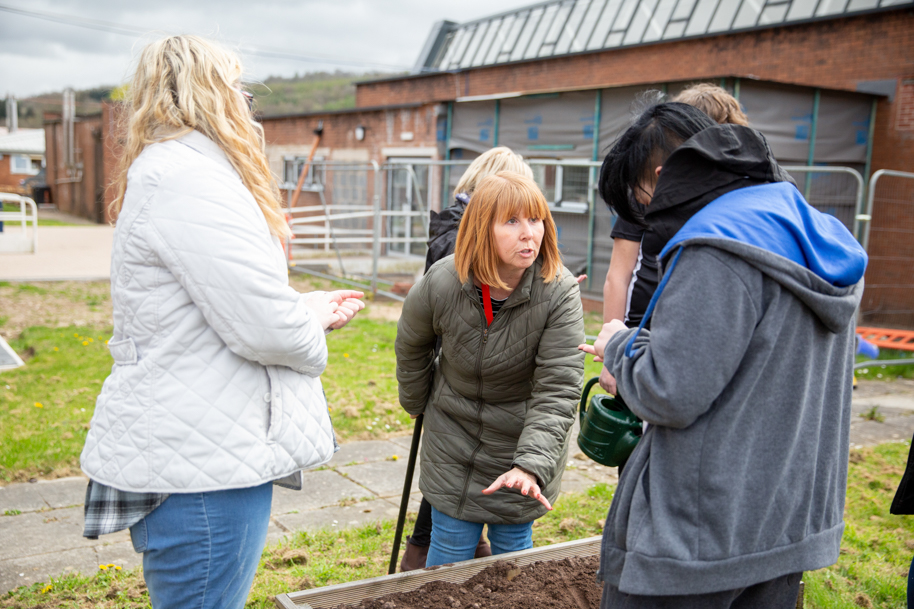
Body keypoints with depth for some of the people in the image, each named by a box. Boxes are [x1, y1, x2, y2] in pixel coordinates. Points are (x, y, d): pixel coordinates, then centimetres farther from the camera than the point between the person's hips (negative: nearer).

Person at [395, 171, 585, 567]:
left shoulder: (560, 293, -23)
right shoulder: (441, 284, -19)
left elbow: (557, 392, -25)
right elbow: (411, 348, 4)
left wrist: (531, 464, -35)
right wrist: (418, 404, 16)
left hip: (523, 445, -1)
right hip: (454, 445, 1)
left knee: (512, 550, 11)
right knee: (450, 553, 9)